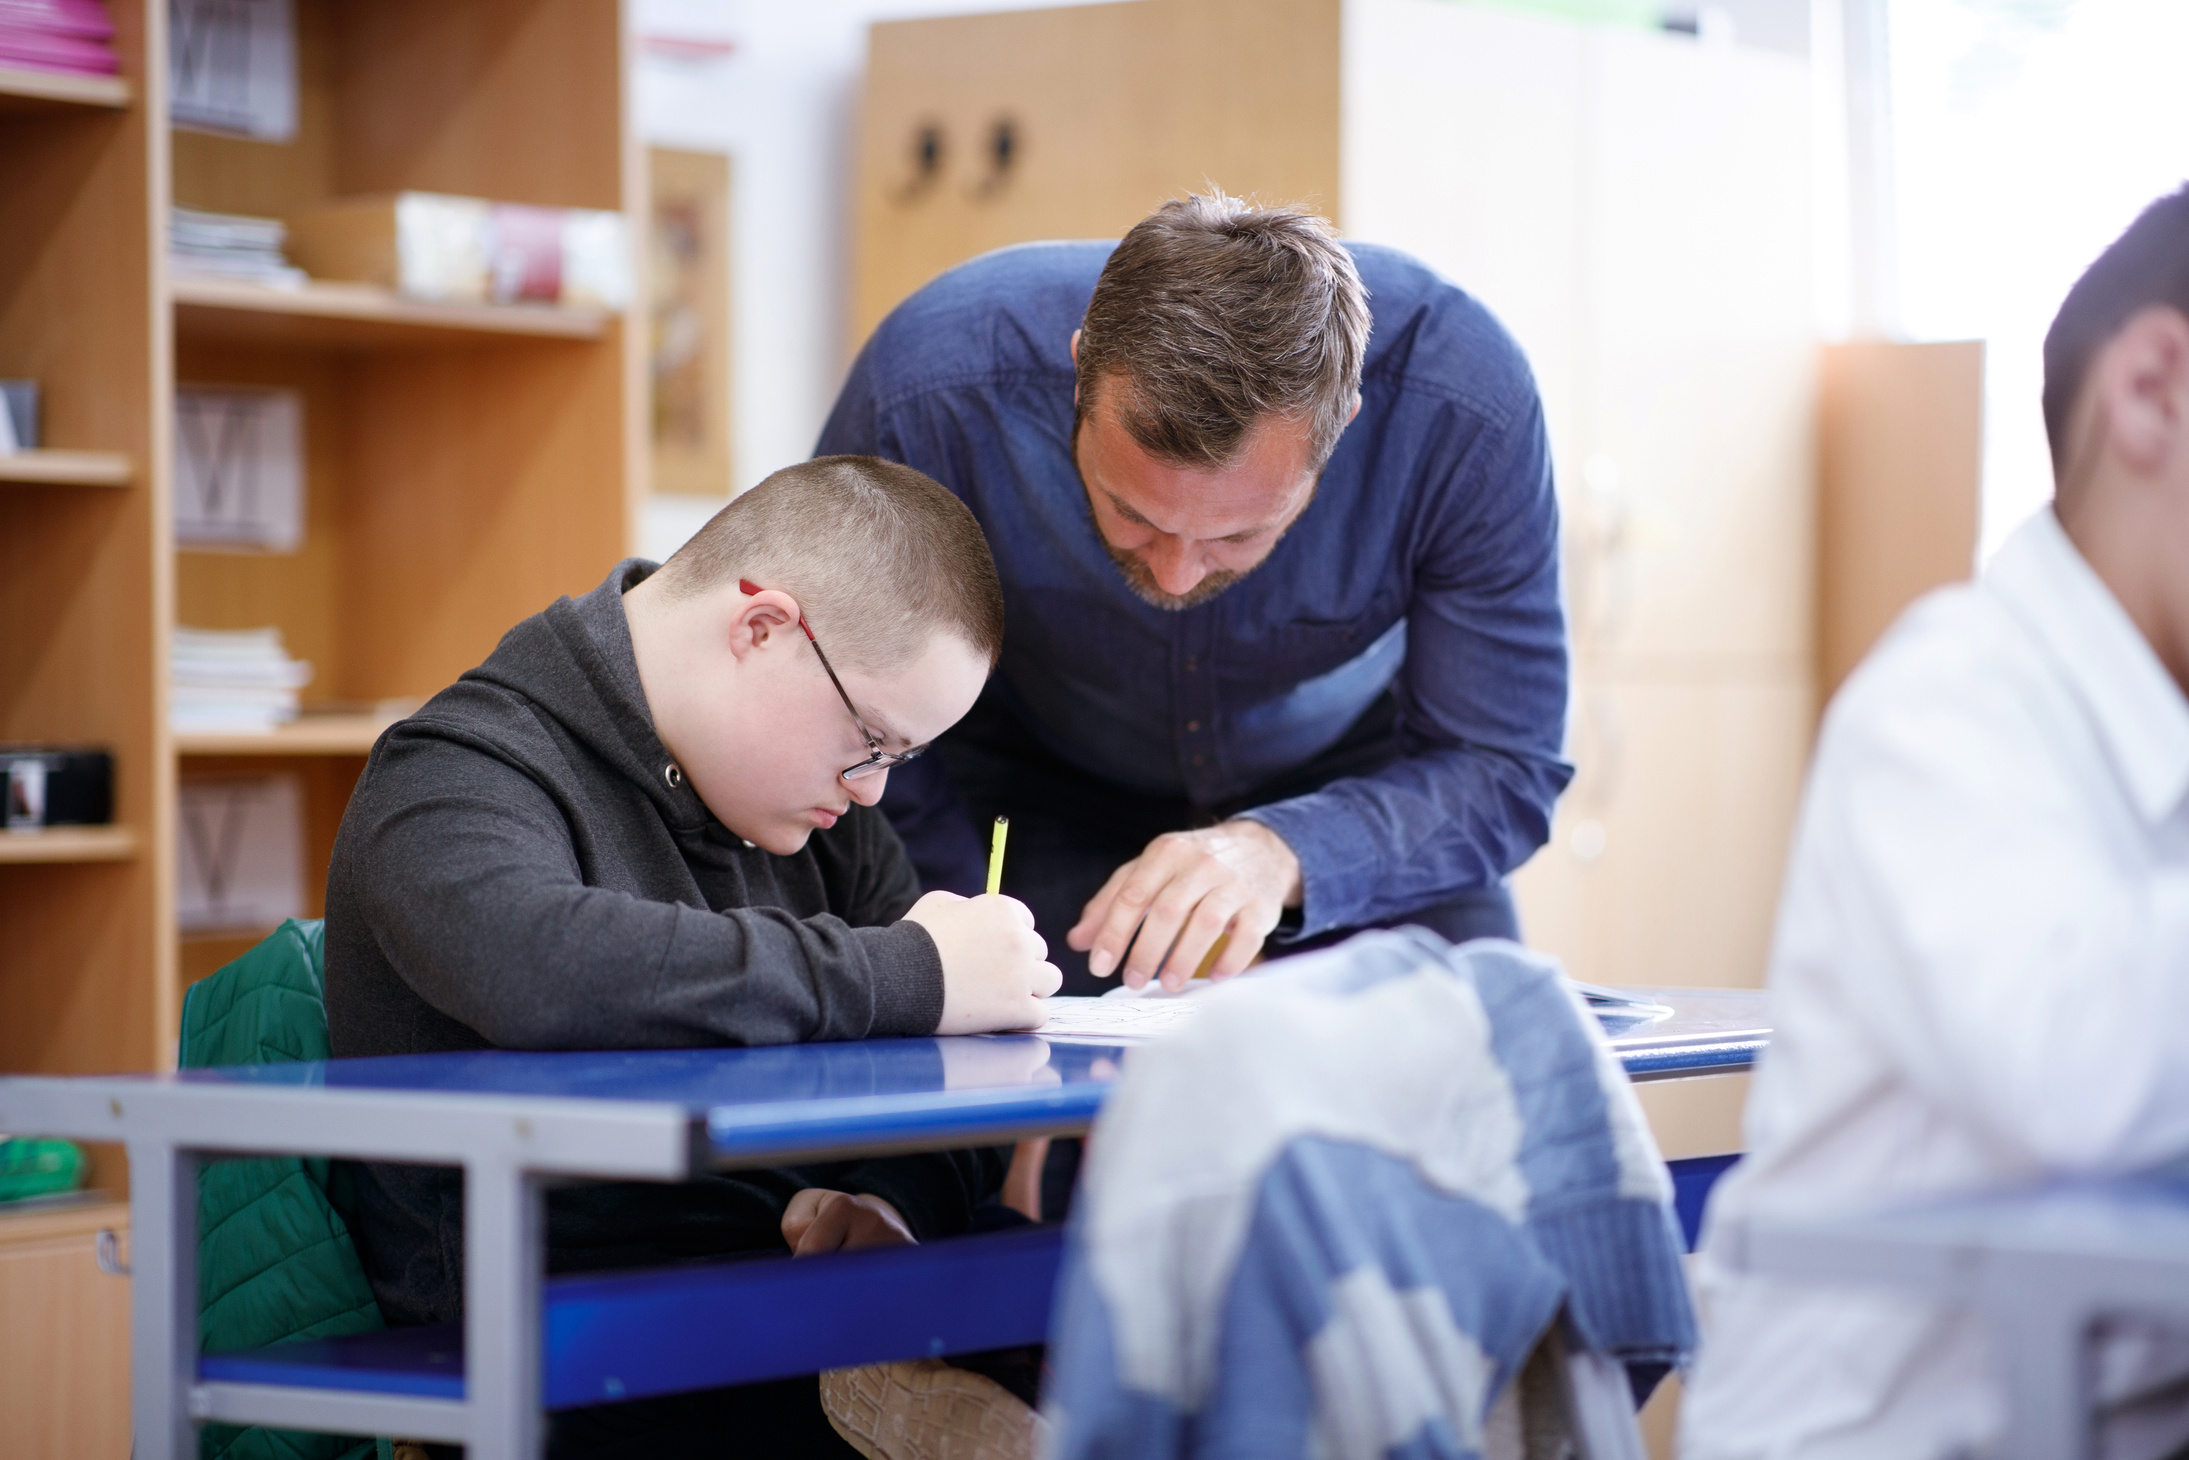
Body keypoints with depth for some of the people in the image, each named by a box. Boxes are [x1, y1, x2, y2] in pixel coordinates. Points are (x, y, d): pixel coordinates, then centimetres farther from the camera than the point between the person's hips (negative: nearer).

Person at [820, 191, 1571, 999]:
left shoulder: (1468, 411, -34)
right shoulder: (928, 399, -35)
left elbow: (1502, 766, -25)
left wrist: (1285, 855, -42)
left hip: (1345, 780, 1)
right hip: (1039, 798, 0)